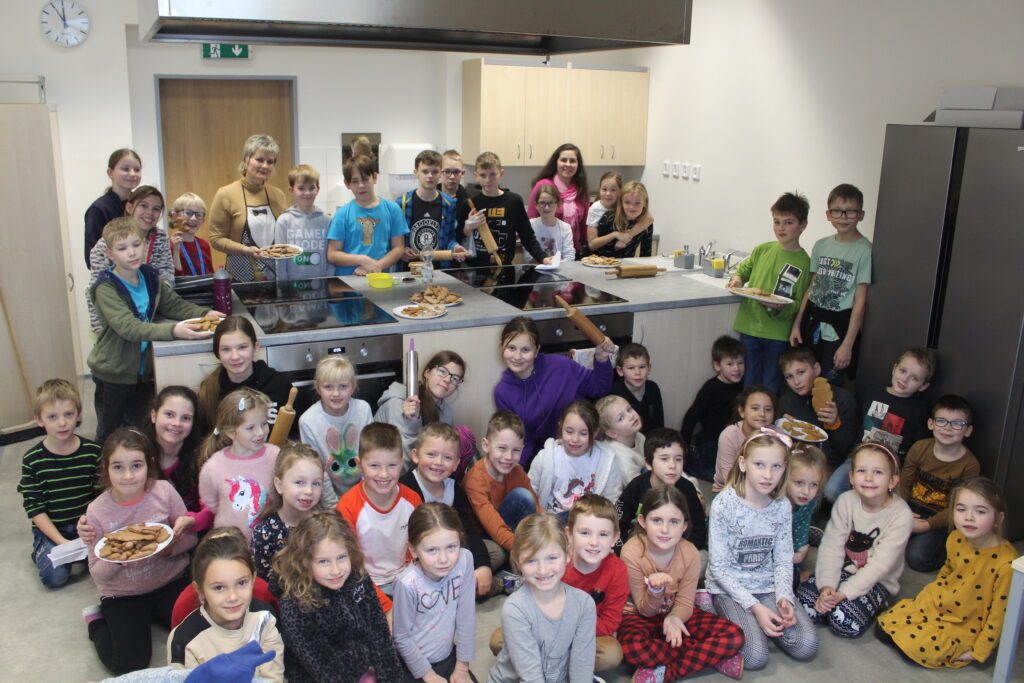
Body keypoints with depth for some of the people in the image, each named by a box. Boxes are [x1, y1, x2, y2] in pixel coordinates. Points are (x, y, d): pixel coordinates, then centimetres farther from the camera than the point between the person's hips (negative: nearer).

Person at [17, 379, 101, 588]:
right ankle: (41, 550, 11)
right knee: (54, 576, -20)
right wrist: (61, 541, -17)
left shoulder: (93, 452, -6)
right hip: (51, 529, -1)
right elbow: (34, 508, -9)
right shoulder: (32, 460, -10)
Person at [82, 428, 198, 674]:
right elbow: (97, 573, -6)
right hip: (122, 595, -1)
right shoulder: (97, 511, -13)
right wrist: (115, 559, -27)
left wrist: (170, 547, -24)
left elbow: (190, 537, -3)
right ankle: (97, 620, 16)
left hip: (171, 582, 1)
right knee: (129, 664, -14)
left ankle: (151, 614, 13)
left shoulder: (164, 491, -13)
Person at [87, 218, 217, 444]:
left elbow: (174, 304, 7)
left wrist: (204, 314, -12)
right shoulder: (106, 289, -20)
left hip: (143, 370, 5)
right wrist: (173, 331, -44)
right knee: (109, 435, 13)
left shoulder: (150, 277, -1)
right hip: (113, 374, -5)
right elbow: (129, 328, -32)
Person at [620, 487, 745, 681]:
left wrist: (674, 618, -33)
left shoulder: (690, 553, -15)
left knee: (734, 636, -18)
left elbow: (685, 603, -8)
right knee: (634, 647, -39)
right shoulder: (632, 552, -24)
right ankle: (712, 656, -21)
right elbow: (646, 610, -15)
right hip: (639, 615, -3)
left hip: (675, 614, 4)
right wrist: (655, 590, -38)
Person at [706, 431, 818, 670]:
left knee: (806, 646, -16)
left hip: (767, 586, 4)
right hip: (729, 587, -4)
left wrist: (784, 597, -16)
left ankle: (757, 622, 9)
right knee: (755, 657, -22)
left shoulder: (782, 507, -4)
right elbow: (719, 566, -15)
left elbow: (783, 561, 2)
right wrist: (754, 606, -20)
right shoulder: (723, 504, -18)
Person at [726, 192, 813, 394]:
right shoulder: (762, 250, 3)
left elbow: (801, 303, -8)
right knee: (749, 381, 14)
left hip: (778, 333, -3)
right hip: (749, 326, 3)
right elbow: (744, 269, 21)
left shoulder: (804, 262, -7)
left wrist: (782, 308, -25)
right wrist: (737, 278, 0)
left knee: (771, 386, 8)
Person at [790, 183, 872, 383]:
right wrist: (797, 324, 7)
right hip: (812, 324, 5)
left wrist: (848, 344, -14)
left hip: (838, 329, -5)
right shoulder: (821, 245, 6)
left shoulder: (864, 250, -10)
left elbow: (860, 301, -12)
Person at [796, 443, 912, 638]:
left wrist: (843, 593, -26)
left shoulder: (900, 515, -18)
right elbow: (831, 546, -12)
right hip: (842, 570, 2)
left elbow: (880, 564, -20)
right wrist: (827, 586, -26)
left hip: (875, 581, -2)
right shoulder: (846, 501, -11)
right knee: (805, 603, -20)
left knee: (845, 622, -25)